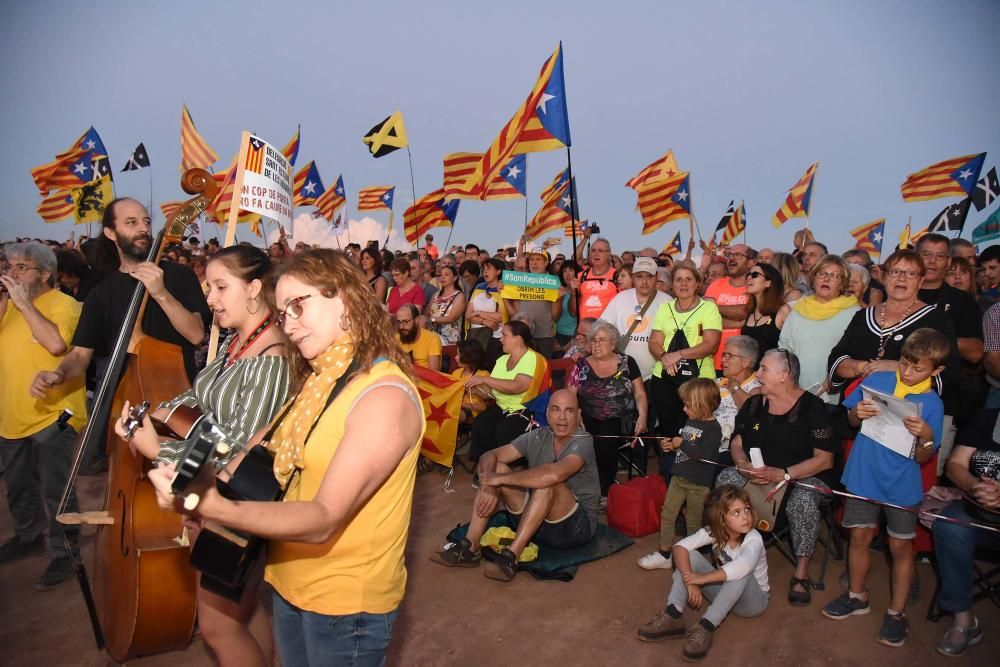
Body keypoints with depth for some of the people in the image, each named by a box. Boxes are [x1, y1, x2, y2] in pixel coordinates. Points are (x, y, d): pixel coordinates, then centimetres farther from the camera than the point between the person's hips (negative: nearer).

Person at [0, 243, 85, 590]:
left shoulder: (64, 304, -12)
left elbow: (57, 344, -29)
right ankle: (28, 536, 42)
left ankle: (64, 551, 14)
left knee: (55, 489, 0)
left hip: (50, 416, -8)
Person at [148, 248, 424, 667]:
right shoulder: (318, 379, 3)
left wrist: (214, 508, -40)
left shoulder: (384, 396, -25)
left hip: (345, 601, -7)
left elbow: (323, 520, -30)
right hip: (289, 582, 7)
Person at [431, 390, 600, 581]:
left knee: (548, 481, -34)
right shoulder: (539, 436, 0)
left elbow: (554, 474, -39)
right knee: (496, 468, -9)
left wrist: (500, 479, -29)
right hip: (535, 522, 6)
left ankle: (511, 555, -29)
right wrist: (488, 486, -27)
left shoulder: (583, 441, -18)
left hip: (577, 526, -6)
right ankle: (470, 547, -15)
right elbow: (489, 457, -5)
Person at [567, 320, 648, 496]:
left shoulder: (627, 363, 8)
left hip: (619, 420, -1)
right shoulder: (582, 365, 10)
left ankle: (605, 491, -13)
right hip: (588, 419, 1)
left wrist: (642, 416, -9)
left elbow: (640, 394, 8)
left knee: (605, 442, -31)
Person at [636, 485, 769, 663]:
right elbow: (680, 546, -27)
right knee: (690, 555, -17)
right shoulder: (713, 531, -16)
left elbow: (742, 566, -51)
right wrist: (690, 580, -42)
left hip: (752, 600, -4)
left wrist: (701, 578, -45)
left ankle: (707, 626, -37)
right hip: (723, 592, 5)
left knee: (741, 572, -37)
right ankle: (673, 616, -30)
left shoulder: (753, 539, -29)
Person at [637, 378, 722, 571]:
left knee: (693, 521, 10)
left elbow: (704, 454, -30)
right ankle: (664, 555, 19)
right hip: (679, 477, 7)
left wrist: (681, 444, -22)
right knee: (667, 514, 8)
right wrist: (671, 445, 3)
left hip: (698, 484, -7)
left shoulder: (713, 428, -18)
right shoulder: (690, 421, 7)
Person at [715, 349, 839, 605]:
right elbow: (737, 443, 9)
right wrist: (744, 465, -15)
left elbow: (825, 459, -15)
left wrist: (782, 474, -25)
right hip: (756, 474, 5)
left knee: (803, 502, -36)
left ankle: (801, 572, -16)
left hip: (803, 477, -4)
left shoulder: (812, 407, -11)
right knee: (725, 479, -23)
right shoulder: (754, 404, 5)